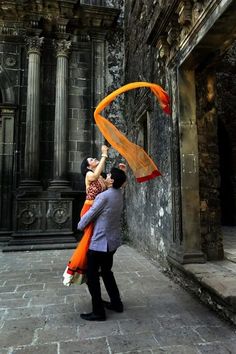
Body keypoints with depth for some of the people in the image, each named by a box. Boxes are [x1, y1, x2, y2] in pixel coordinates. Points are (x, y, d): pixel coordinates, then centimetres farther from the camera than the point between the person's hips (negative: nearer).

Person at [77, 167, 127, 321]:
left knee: (92, 276, 6)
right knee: (106, 271, 24)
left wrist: (80, 226, 4)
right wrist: (122, 173, 15)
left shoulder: (104, 196, -22)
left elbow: (90, 214, -12)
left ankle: (98, 312, 14)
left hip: (100, 242, -8)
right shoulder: (119, 194, 1)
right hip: (113, 241, 9)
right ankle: (116, 303, 33)